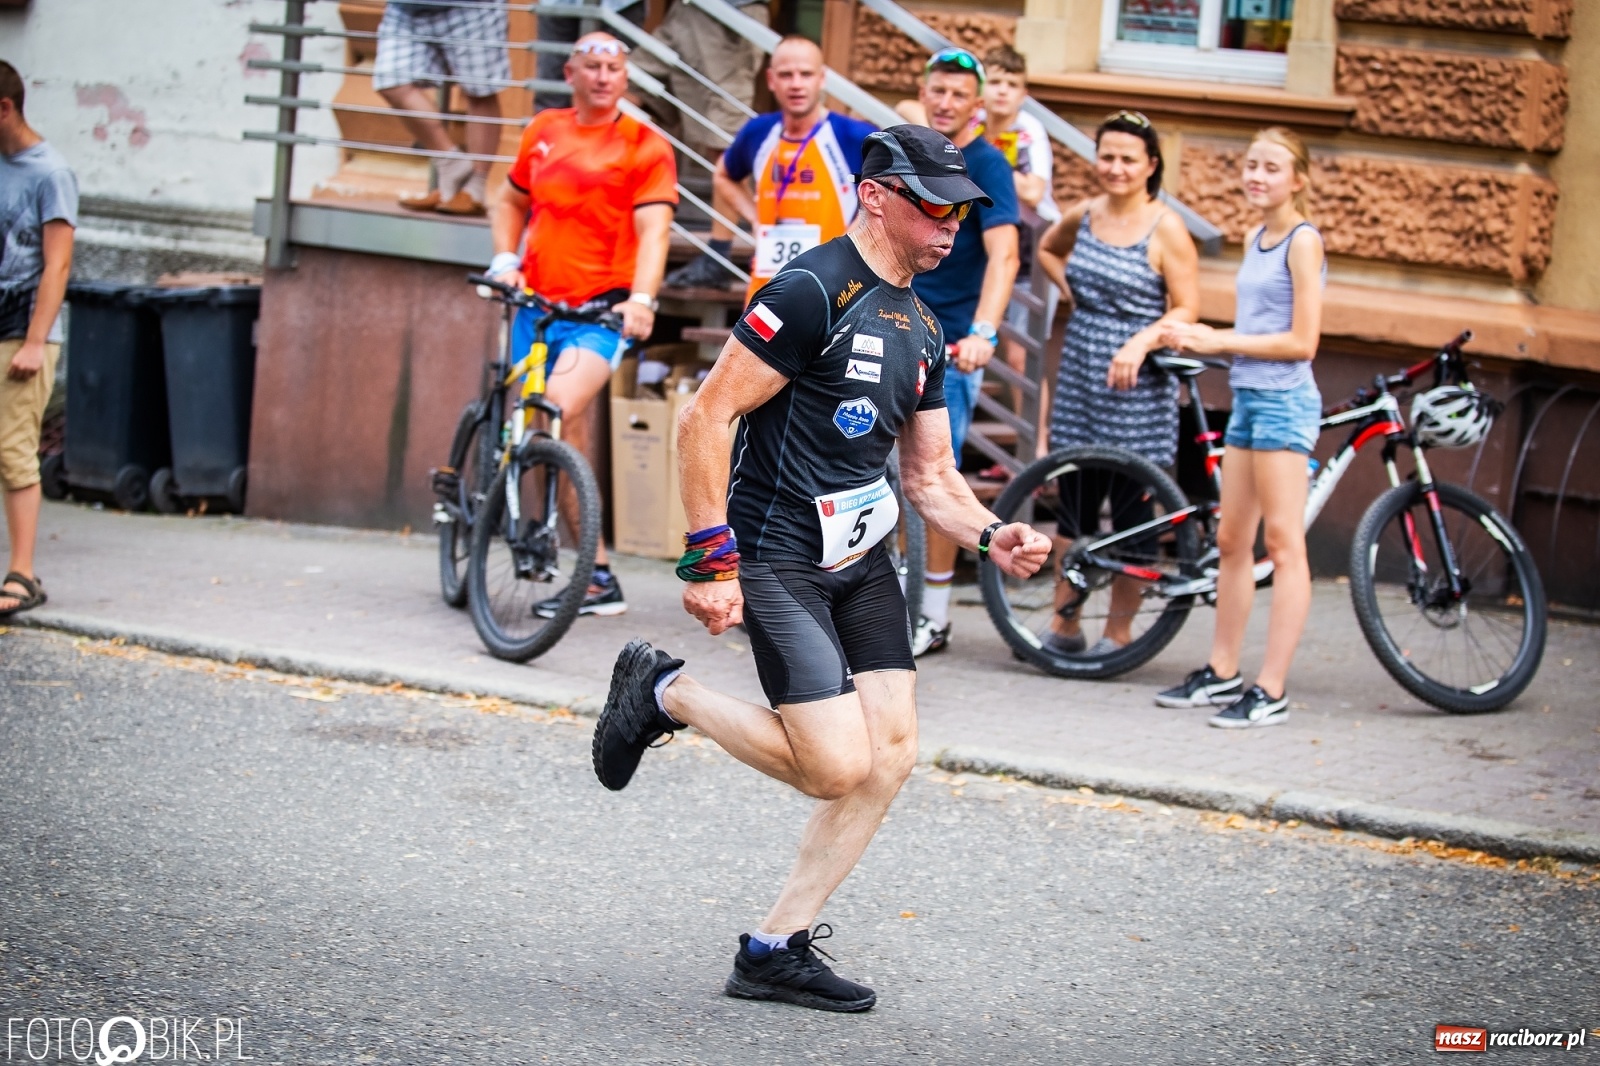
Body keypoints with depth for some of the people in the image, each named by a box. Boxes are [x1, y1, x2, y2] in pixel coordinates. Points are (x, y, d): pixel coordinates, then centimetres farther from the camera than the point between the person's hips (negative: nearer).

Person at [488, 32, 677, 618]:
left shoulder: (645, 147, -2)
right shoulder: (543, 130, 12)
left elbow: (652, 231, -13)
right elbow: (512, 202, 25)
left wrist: (641, 299, -29)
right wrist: (505, 260, 7)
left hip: (600, 311, -6)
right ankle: (599, 577, 12)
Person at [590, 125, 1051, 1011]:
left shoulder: (920, 330, 13)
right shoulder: (811, 292, -15)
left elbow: (931, 477, 17)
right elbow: (706, 417, -17)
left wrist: (990, 536, -3)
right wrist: (712, 561, -20)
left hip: (860, 560, 9)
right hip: (777, 561, -9)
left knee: (891, 754, 0)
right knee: (837, 767, -14)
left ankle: (776, 949, 9)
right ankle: (666, 695, 9)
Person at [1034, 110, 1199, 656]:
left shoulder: (1165, 229, -9)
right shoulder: (1083, 216, 7)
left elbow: (1187, 309, -11)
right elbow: (1047, 249, 29)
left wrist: (1140, 343, -25)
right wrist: (1070, 287, 12)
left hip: (1137, 386, -5)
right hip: (1079, 379, 5)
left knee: (1131, 513, 1)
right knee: (1073, 505, 10)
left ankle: (1118, 632, 11)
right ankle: (1064, 623, 19)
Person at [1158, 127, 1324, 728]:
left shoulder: (1303, 241, -10)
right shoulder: (1255, 239, 16)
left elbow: (1301, 341, -15)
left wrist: (1220, 341, -14)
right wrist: (1199, 340, 3)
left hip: (1284, 400, -9)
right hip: (1247, 396, 9)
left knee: (1283, 544, -8)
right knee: (1231, 541, 13)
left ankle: (1272, 692, -9)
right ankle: (1222, 673, 22)